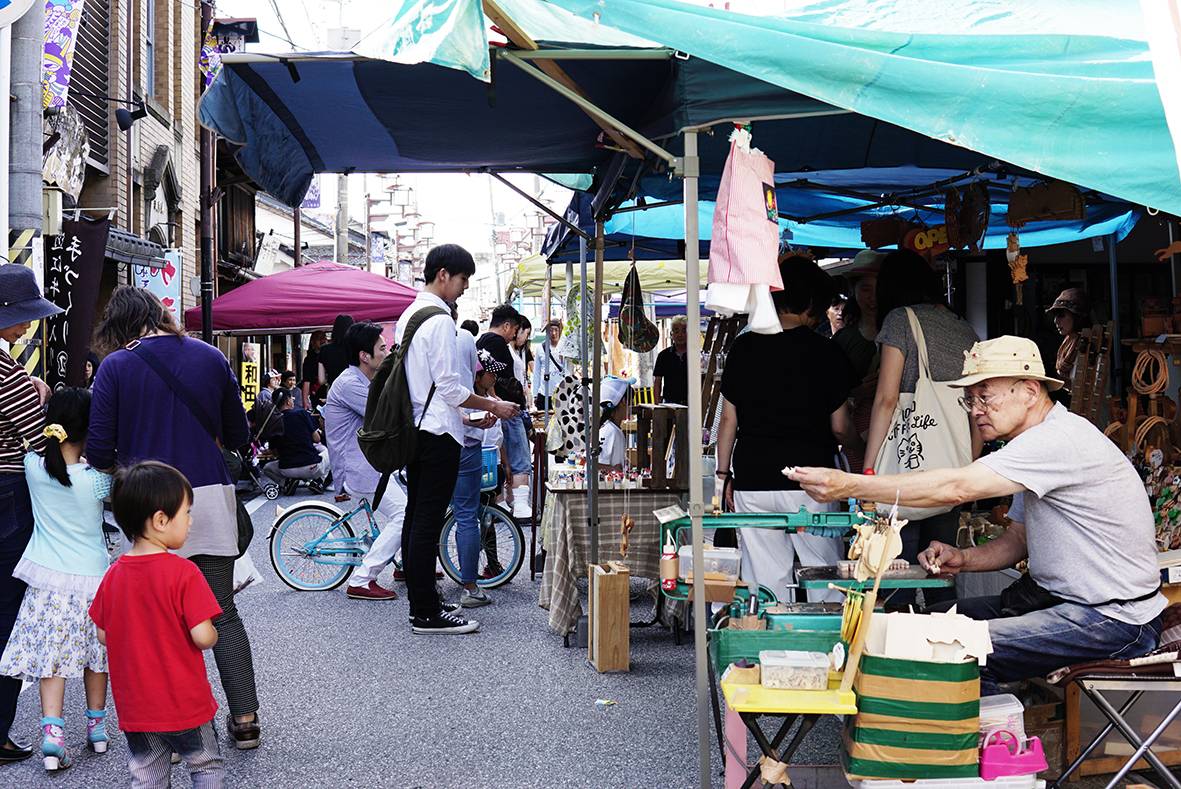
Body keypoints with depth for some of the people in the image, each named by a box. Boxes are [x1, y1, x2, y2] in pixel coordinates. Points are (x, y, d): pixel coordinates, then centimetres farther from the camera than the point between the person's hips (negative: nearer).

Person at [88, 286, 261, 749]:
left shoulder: (115, 367, -4)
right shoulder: (211, 357, 5)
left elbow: (99, 452, -6)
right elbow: (237, 436, 12)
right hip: (213, 499, 3)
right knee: (223, 614, 10)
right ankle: (245, 719, 10)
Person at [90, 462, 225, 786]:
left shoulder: (113, 575, -3)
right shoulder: (184, 573, -20)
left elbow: (103, 634, 5)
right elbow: (202, 636, -22)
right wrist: (213, 635, -1)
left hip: (134, 707, 5)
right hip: (185, 703, -4)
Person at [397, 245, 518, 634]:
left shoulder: (408, 315, 15)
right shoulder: (440, 320, -16)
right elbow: (448, 385, -18)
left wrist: (459, 415, 21)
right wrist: (492, 406, -7)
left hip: (414, 426, 10)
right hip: (438, 431, -10)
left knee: (416, 517, 13)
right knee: (429, 521, -7)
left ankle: (421, 602, 21)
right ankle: (426, 613, -3)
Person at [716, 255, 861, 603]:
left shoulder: (744, 347, 3)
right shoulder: (828, 354, -4)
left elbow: (729, 420, 5)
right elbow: (840, 428, 1)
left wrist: (724, 475, 14)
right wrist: (859, 442, 23)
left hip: (752, 480, 2)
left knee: (764, 579, 7)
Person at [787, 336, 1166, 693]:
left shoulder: (1061, 439, -22)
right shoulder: (1036, 444, 12)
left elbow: (955, 488, -31)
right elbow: (1017, 540, 17)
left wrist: (849, 485, -34)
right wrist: (963, 559, -4)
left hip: (1116, 618, -10)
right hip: (1055, 598, 11)